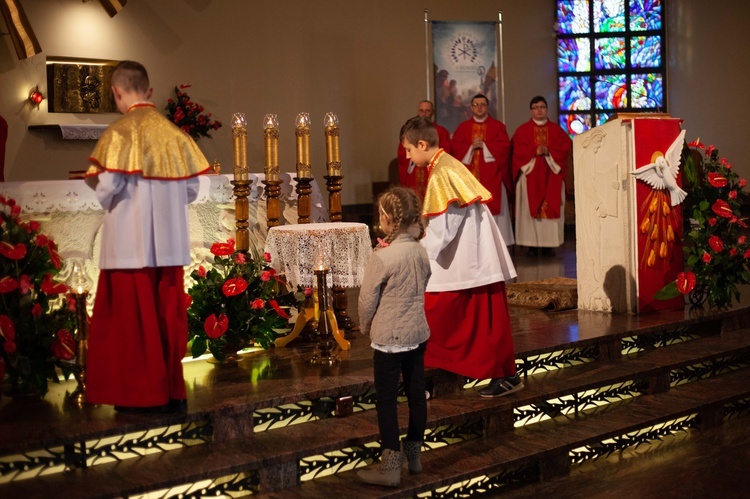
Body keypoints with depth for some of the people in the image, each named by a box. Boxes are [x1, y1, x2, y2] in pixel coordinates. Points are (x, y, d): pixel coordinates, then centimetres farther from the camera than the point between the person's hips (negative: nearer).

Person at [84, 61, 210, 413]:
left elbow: (107, 190, -15)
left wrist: (93, 179, 7)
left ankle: (141, 395, 8)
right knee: (168, 317, 11)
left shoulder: (120, 133, -10)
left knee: (133, 318, 3)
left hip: (131, 242, -5)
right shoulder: (173, 132, 5)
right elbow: (191, 189, 6)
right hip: (169, 243, 5)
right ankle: (172, 391, 16)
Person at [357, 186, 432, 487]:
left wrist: (366, 327, 7)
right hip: (418, 334, 7)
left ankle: (391, 466, 7)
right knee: (416, 393, 14)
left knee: (386, 400, 2)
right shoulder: (420, 251, 0)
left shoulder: (382, 257, -19)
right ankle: (414, 454, 28)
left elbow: (367, 300, -11)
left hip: (389, 338, -7)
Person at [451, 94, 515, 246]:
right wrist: (471, 147, -13)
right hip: (470, 176, 2)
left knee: (493, 207, -3)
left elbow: (504, 146, -6)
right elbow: (455, 147, 2)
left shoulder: (498, 126, 7)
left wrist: (484, 145, -12)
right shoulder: (463, 127, 12)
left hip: (492, 176, -2)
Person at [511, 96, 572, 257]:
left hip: (551, 175, 2)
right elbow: (518, 150, -4)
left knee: (551, 207, -1)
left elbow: (565, 147, 0)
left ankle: (549, 244, 3)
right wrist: (535, 151, -17)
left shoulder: (556, 129, 12)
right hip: (530, 174, -1)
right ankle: (532, 245, -2)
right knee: (530, 208, -4)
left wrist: (548, 151, -14)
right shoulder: (523, 130, 7)